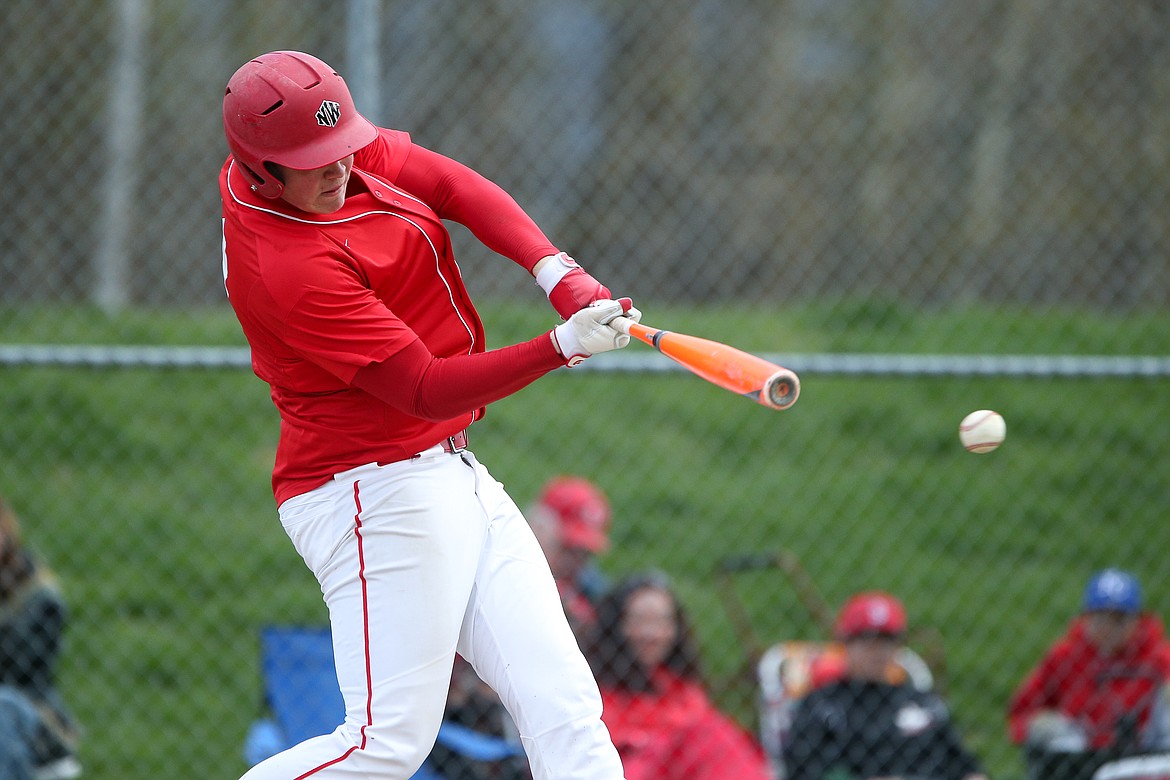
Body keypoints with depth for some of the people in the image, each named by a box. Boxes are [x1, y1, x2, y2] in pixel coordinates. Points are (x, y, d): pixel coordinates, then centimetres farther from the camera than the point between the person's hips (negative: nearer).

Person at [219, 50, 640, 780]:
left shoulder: (317, 143, 1)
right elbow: (426, 391, -23)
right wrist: (563, 345, -31)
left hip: (452, 475, 10)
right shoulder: (288, 267, -24)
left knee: (564, 711, 0)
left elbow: (454, 186, 2)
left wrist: (558, 274, -14)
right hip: (378, 494, -10)